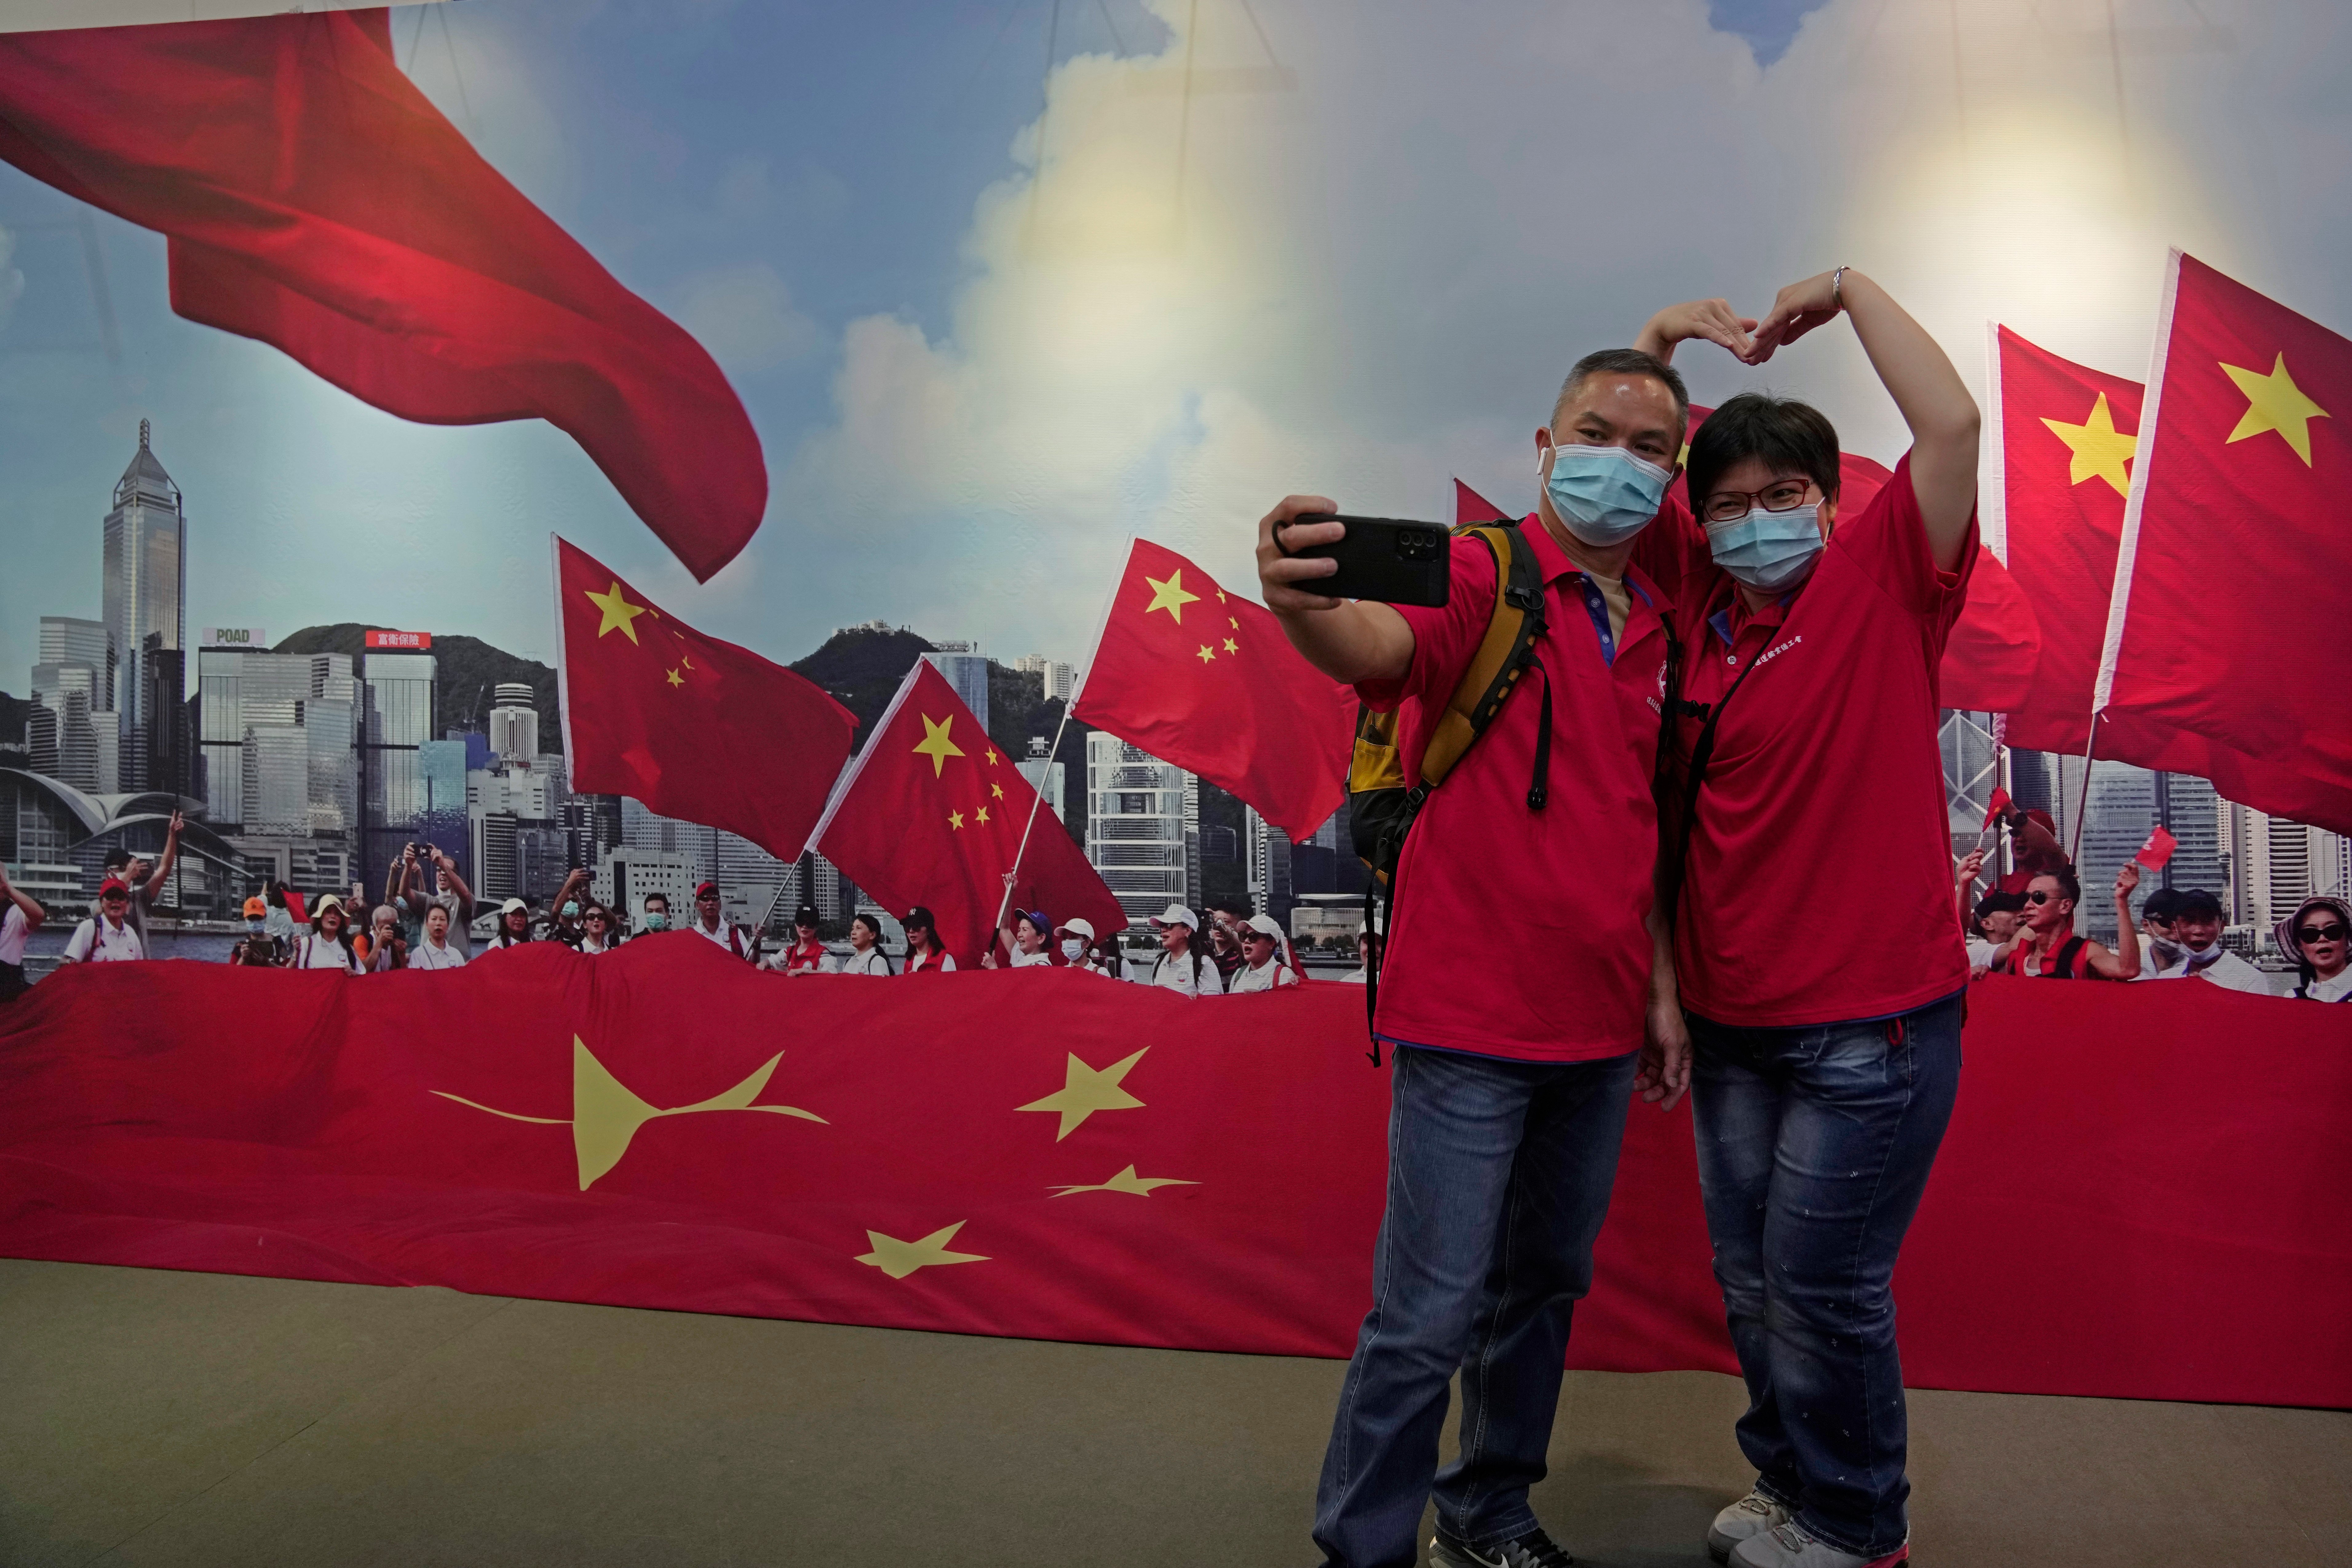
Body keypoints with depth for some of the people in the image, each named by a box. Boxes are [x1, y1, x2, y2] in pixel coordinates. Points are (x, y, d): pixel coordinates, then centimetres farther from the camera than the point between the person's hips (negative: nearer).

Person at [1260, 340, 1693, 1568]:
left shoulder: (1658, 630, 12)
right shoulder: (1482, 574, -8)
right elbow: (1384, 645, -31)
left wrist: (1662, 993, 15)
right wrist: (1305, 606, -54)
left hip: (1598, 1028, 7)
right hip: (1470, 1016, -7)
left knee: (1544, 1285, 18)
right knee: (1430, 1314, -2)